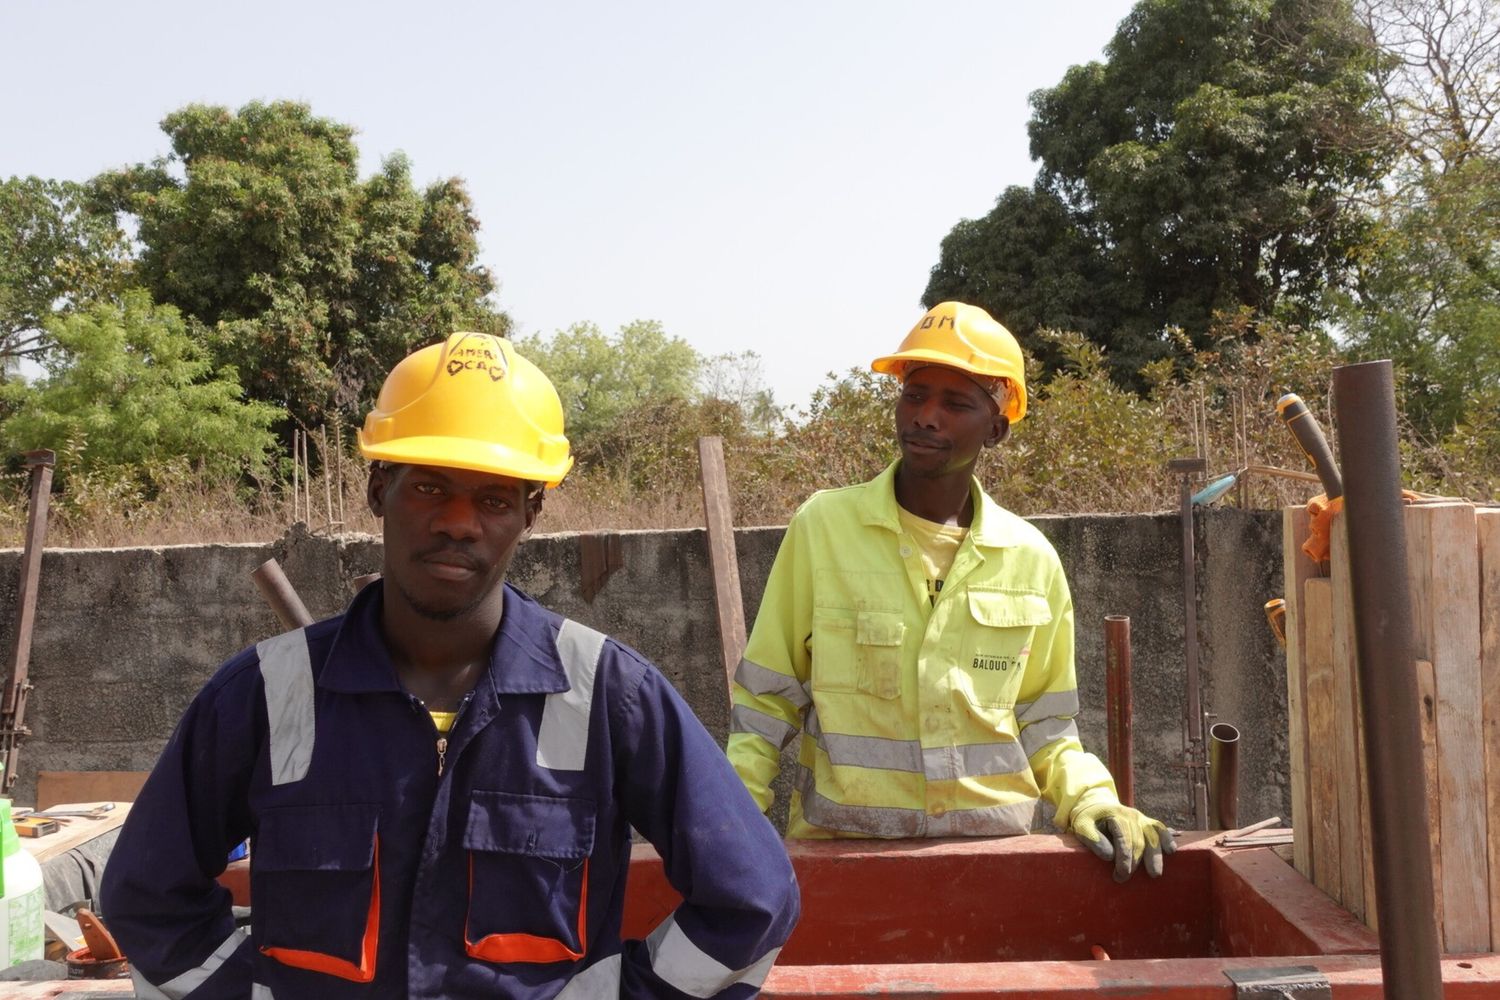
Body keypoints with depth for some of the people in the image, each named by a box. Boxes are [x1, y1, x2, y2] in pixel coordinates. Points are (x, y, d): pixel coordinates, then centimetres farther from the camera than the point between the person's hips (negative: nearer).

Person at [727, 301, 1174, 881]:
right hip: (842, 849, -2)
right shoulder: (822, 526, -2)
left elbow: (1042, 724, 14)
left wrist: (1092, 801, -2)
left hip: (992, 848, 3)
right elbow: (766, 701, 4)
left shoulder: (1031, 559, 5)